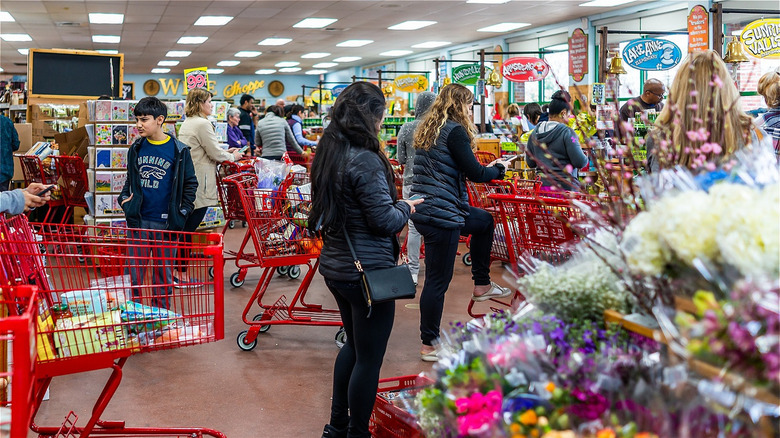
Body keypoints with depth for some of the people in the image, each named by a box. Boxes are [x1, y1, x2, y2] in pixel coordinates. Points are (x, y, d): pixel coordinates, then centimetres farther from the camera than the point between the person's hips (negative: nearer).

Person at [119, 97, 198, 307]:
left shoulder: (178, 150, -6)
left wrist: (182, 213, -4)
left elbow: (190, 183, 2)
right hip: (138, 220, 3)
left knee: (163, 272, 9)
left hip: (165, 222, -3)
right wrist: (124, 198, 3)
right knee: (134, 271, 6)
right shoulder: (136, 149, 6)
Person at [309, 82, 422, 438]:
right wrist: (404, 207, 0)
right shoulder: (365, 161, -22)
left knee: (354, 345, 24)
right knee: (369, 358, 4)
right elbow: (385, 221, -21)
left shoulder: (328, 153, 6)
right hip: (367, 271, -9)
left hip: (335, 267, 10)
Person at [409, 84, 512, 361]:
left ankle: (481, 285, 34)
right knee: (438, 280, -2)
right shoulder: (455, 131, -14)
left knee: (484, 221, 29)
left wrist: (486, 168, 19)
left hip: (424, 208, 10)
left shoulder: (428, 129, 14)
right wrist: (499, 169, 5)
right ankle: (429, 345, 7)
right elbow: (475, 174, -15)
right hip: (441, 213, -10)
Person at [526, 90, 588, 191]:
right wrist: (586, 157, 10)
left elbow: (530, 163, 16)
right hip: (565, 186, -5)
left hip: (542, 186, 5)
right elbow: (580, 162, -11)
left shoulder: (534, 133, 9)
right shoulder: (567, 132, -10)